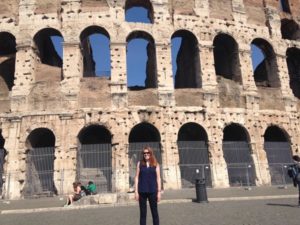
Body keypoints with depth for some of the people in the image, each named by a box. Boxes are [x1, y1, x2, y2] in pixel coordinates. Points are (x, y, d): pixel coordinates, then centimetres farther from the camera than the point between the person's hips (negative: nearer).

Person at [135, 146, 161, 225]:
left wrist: (159, 192, -1)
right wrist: (136, 191, -3)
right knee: (143, 213, 6)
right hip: (142, 191, 0)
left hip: (152, 191, 0)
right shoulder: (139, 163, 5)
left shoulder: (156, 164, 5)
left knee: (154, 212, 6)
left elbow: (158, 178, 4)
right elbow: (137, 177, 3)